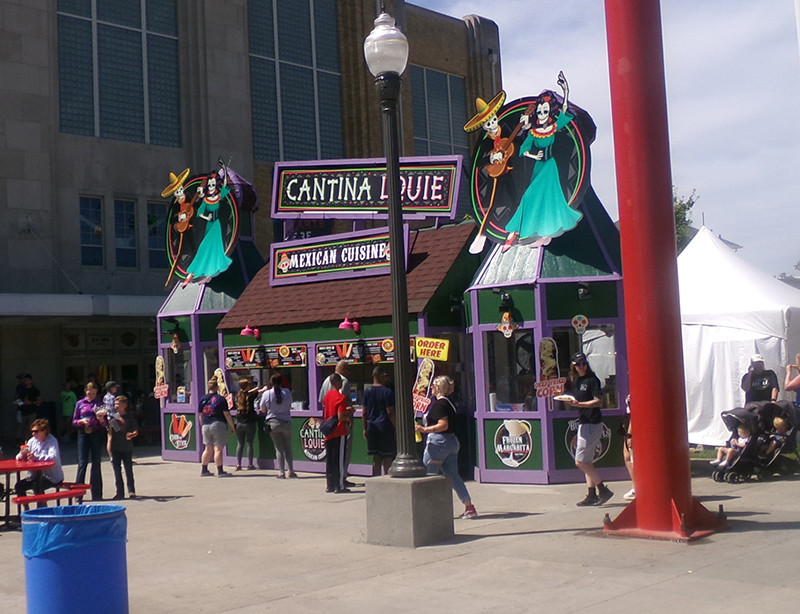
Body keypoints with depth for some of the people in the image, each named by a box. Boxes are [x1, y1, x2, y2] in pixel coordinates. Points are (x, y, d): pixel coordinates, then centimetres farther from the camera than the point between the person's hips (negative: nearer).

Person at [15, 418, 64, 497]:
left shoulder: (52, 441, -13)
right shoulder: (32, 441, 6)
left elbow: (53, 457, -29)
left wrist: (36, 457, -40)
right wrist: (21, 456, -17)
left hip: (52, 477, -7)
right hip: (36, 475, 7)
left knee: (37, 486, -31)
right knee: (19, 486, -6)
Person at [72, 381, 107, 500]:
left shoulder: (100, 404, 7)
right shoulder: (80, 404, 8)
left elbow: (105, 423, 7)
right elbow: (74, 421, 9)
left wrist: (101, 419, -15)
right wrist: (81, 421, -11)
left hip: (97, 434, 0)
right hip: (83, 434, 0)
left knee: (96, 463, 3)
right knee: (82, 462, -6)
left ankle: (97, 495, 8)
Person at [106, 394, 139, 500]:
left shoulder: (129, 417, -1)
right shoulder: (113, 417, 6)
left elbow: (136, 431, -3)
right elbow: (110, 432, 8)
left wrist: (132, 435, -24)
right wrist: (109, 446, 0)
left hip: (127, 447, -3)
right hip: (115, 448, 3)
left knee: (128, 470, 2)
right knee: (117, 470, 4)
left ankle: (131, 491, 11)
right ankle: (120, 492, 10)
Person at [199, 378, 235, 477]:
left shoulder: (203, 399, 7)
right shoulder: (220, 399, -7)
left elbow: (200, 415, 13)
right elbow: (227, 414, -8)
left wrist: (203, 425, 25)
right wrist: (232, 427, -1)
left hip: (206, 426, 5)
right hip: (218, 425, -5)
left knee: (208, 449, 15)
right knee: (218, 449, -5)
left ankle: (204, 470, 20)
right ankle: (220, 471, -6)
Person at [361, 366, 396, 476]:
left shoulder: (367, 392, 4)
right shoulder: (387, 392, -9)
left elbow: (364, 413, 5)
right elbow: (390, 413, -11)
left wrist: (365, 429, 12)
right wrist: (397, 428, -4)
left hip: (372, 428, 5)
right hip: (385, 428, -4)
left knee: (376, 458, 10)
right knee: (387, 457, 2)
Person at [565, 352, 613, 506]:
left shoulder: (592, 380, -10)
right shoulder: (574, 382, 15)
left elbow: (599, 402, -18)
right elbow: (573, 401, 22)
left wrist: (579, 404, -27)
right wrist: (568, 401, 2)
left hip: (592, 424, -9)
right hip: (583, 423, 9)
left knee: (580, 462, -10)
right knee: (587, 462, 11)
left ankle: (603, 490, -4)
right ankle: (592, 495, 15)